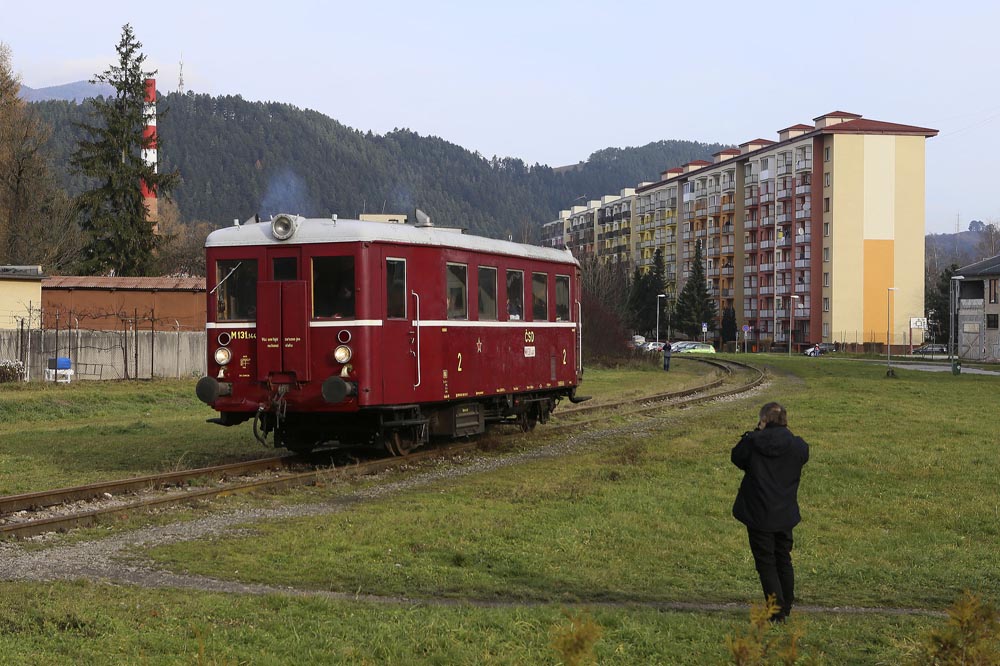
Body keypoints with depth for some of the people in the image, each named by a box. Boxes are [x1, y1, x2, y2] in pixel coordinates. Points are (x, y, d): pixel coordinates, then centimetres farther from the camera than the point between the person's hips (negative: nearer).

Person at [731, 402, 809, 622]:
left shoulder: (753, 442, -14)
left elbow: (737, 457, 3)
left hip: (758, 514, -3)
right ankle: (786, 606, 30)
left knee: (765, 562, 5)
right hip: (785, 513, 3)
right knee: (783, 559, 20)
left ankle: (777, 611, 2)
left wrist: (754, 434, 6)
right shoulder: (798, 446, -7)